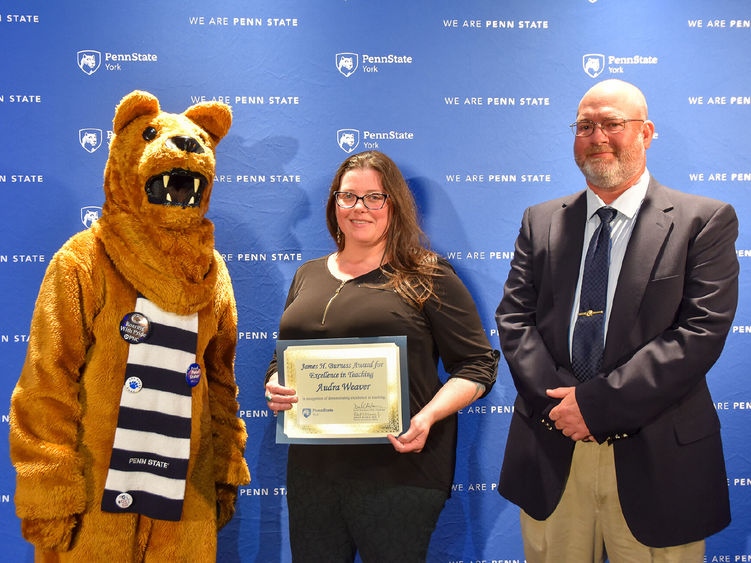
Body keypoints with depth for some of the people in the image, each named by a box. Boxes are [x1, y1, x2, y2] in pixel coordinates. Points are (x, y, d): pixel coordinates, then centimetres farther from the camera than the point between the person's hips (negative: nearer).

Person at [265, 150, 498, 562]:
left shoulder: (428, 277, -1)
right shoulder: (308, 275, 15)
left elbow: (477, 364, -3)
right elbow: (281, 360, 22)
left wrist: (429, 416, -19)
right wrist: (275, 389, -1)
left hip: (398, 470, -4)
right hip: (311, 469, 5)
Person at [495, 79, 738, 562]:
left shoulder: (704, 221, -2)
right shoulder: (541, 222, 9)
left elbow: (702, 332, -11)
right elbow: (514, 318, 4)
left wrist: (596, 403, -15)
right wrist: (557, 400, -12)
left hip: (654, 460, -2)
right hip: (552, 456, 3)